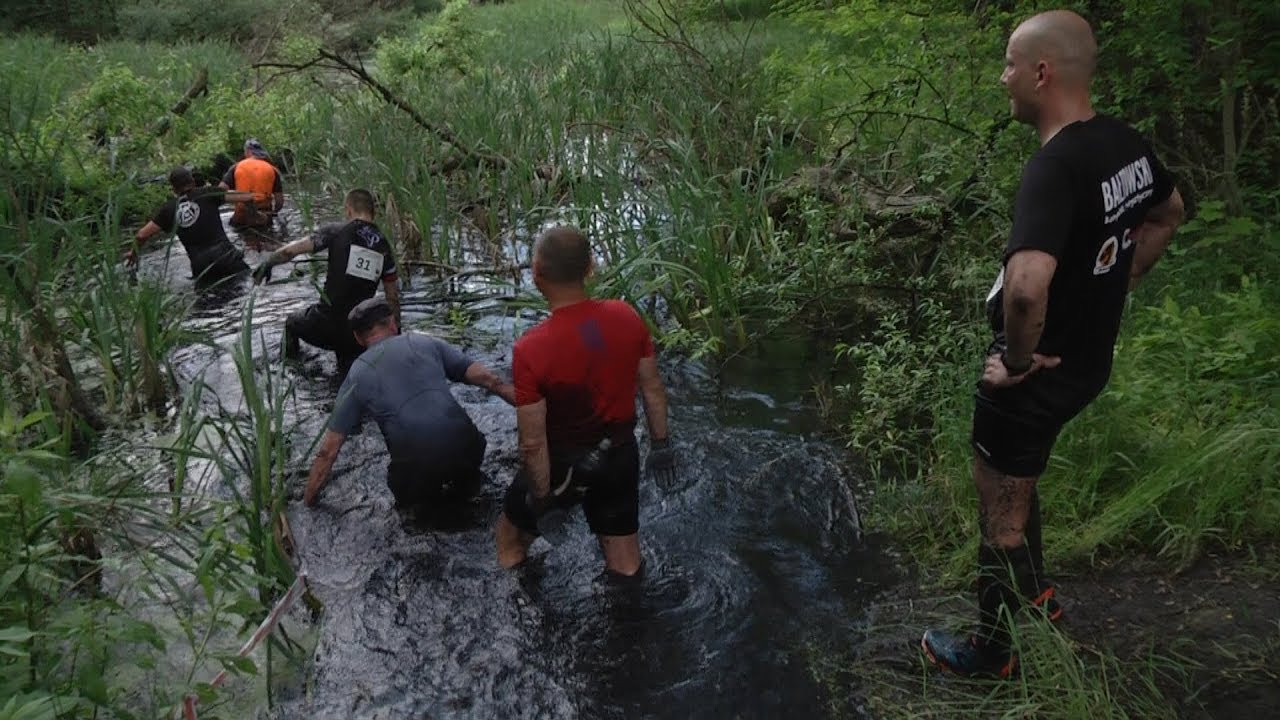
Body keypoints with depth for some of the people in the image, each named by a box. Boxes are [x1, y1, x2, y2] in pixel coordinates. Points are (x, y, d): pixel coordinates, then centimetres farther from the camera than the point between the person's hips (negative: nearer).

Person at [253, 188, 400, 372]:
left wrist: (267, 263, 15)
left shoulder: (336, 232, -5)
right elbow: (393, 297, 9)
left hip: (327, 323, -3)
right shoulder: (384, 245, 6)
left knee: (292, 323, 29)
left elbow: (292, 250, -4)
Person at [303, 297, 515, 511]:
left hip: (417, 468, 0)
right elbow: (486, 378, 9)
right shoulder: (426, 343, 14)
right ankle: (465, 481, 15)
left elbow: (328, 450, 16)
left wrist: (309, 499, 28)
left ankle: (424, 495, 7)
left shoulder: (355, 377, 14)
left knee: (403, 487, 33)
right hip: (467, 449, 0)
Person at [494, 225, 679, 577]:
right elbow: (652, 388, -2)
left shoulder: (531, 349, -29)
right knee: (626, 567, 23)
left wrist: (541, 496, -8)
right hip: (620, 455, 5)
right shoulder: (627, 317, -14)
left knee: (508, 544, 24)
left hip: (562, 465, -4)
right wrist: (660, 445, 12)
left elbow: (533, 441, -23)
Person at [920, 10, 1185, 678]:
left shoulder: (1054, 168, -30)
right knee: (1015, 484, 30)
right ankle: (1035, 591, 49)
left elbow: (1027, 284, -45)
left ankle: (991, 650, 30)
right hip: (1085, 361, 9)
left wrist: (1017, 357, -27)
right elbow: (1167, 213, 19)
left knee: (1001, 516, 11)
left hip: (1035, 374, -9)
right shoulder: (1125, 142, -1)